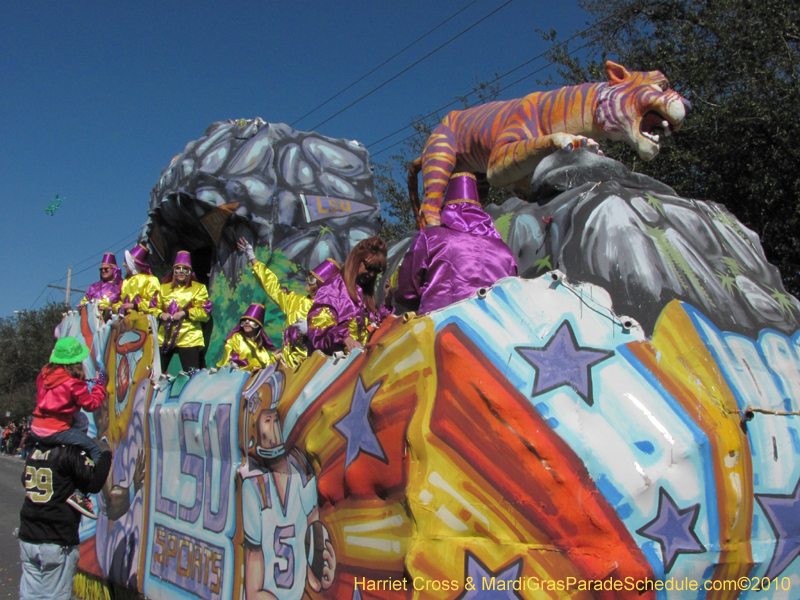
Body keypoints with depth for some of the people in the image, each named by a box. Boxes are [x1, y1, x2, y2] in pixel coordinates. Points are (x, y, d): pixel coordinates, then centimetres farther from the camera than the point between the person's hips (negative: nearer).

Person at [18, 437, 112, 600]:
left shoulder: (34, 450, 6)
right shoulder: (69, 452, -15)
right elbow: (94, 483, -18)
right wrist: (105, 453, -7)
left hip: (27, 538, 7)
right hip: (57, 542, -6)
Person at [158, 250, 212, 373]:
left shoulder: (199, 288, 7)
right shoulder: (164, 288, 18)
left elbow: (204, 312, -2)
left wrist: (185, 313, -15)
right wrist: (160, 315, -7)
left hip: (189, 338, -3)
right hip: (164, 337, 3)